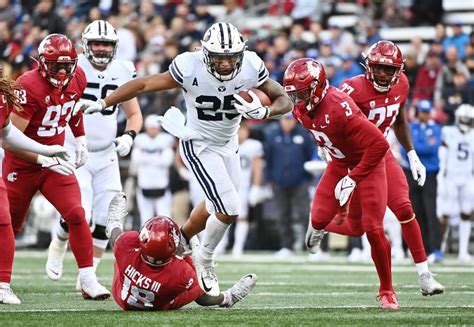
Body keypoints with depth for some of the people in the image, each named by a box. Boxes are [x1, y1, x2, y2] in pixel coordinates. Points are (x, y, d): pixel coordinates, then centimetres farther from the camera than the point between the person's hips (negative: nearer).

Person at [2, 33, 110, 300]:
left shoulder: (77, 79, -6)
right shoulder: (29, 88, -27)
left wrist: (80, 138, 15)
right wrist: (45, 160, -31)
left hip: (55, 162, 4)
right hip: (22, 165, -4)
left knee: (76, 215, -14)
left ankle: (88, 280, -9)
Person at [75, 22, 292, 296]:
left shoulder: (251, 67, -21)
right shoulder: (190, 68, -30)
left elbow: (285, 100, -11)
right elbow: (145, 85, -19)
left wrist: (262, 112, -33)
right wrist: (102, 104, -17)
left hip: (228, 143, 5)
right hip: (199, 146, -5)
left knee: (217, 207, 20)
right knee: (230, 210, -11)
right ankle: (205, 262, 15)